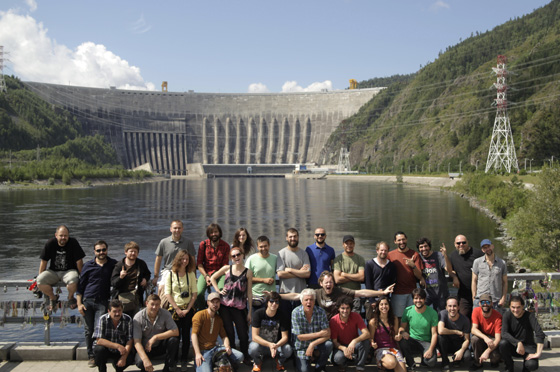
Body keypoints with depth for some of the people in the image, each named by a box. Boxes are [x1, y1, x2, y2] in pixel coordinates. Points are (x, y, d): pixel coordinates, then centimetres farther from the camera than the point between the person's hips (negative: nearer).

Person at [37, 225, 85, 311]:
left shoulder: (73, 243, -13)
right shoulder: (50, 243, -8)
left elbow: (79, 261, -7)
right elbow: (44, 262, 0)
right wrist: (40, 279, 3)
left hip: (69, 270, -2)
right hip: (53, 271, 2)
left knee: (73, 281, -37)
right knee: (39, 281, -26)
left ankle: (70, 297, 0)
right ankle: (53, 297, 6)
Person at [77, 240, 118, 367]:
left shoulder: (113, 264, 6)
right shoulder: (88, 266, 7)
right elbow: (80, 285, 9)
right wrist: (79, 303, 2)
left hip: (102, 302, -1)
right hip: (87, 301, 1)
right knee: (88, 331, 5)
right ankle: (91, 356, 15)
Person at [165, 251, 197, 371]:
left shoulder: (191, 274, 4)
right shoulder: (170, 274, -1)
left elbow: (194, 294, 3)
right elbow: (168, 294, -3)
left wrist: (187, 309, -6)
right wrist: (177, 309, -8)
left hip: (188, 309, 1)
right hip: (174, 309, -1)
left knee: (186, 335, 1)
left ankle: (184, 361, 11)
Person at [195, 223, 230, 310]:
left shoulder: (225, 246, 3)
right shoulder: (203, 244, 5)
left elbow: (225, 265, 1)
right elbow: (199, 263, 4)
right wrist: (206, 276, -10)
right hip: (206, 273, 1)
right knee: (198, 292, -26)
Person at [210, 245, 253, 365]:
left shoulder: (248, 272, 1)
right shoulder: (227, 268, 4)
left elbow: (249, 293, 2)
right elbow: (212, 278, 18)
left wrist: (249, 312, 1)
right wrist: (218, 291, 5)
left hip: (240, 307, -1)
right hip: (225, 306, 1)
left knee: (243, 335, -2)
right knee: (229, 334, 6)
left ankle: (246, 357, 19)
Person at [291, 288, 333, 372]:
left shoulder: (321, 312, -14)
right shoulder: (296, 313, -18)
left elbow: (328, 334, -17)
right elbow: (299, 337, -17)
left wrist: (312, 344, -28)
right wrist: (319, 334, -20)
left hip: (317, 342, 1)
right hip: (302, 346, -1)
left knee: (328, 345, -29)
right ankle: (299, 360, 20)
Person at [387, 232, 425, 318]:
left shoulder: (415, 255, 5)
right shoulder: (390, 255, 4)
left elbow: (419, 276, 1)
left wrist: (413, 266, -18)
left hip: (412, 292, 1)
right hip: (397, 294, -1)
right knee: (398, 318, -3)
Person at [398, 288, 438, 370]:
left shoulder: (432, 313, -6)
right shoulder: (408, 311, -3)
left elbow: (434, 334, -7)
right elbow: (402, 327, 3)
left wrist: (430, 349, -21)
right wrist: (402, 332, -23)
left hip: (426, 342, -1)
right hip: (412, 341, 1)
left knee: (431, 362, -29)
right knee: (402, 341, -33)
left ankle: (424, 356, 10)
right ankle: (410, 364, -6)